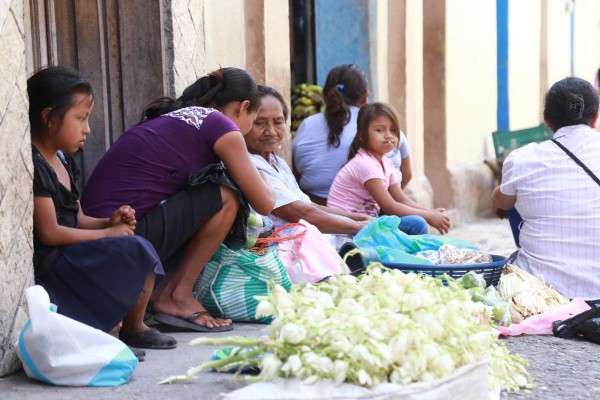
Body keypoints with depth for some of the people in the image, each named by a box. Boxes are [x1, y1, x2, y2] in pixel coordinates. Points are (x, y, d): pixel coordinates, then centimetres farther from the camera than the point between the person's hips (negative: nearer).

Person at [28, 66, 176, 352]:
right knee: (134, 251, -18)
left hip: (66, 255, 11)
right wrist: (108, 232, -11)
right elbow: (49, 233, -20)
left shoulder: (62, 160, 16)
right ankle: (133, 328, -1)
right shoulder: (33, 166, -16)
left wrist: (108, 222, -4)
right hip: (47, 262, -11)